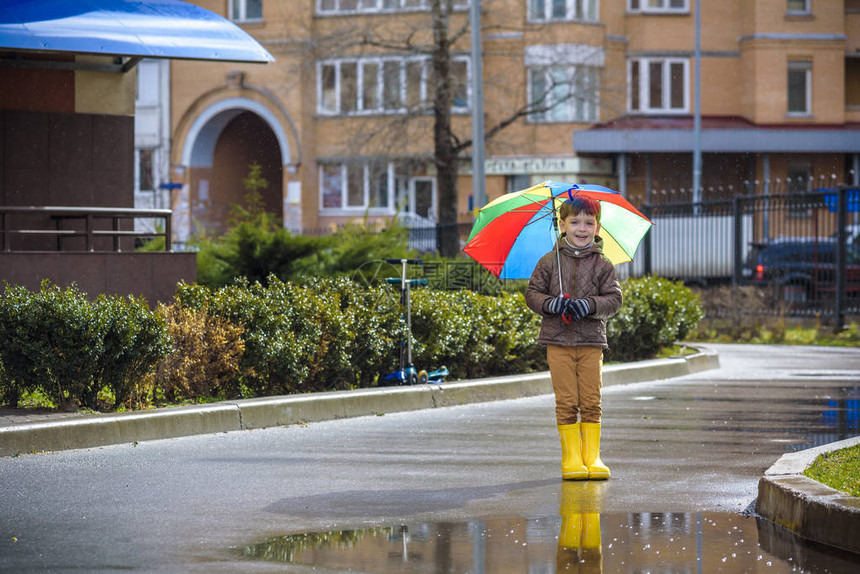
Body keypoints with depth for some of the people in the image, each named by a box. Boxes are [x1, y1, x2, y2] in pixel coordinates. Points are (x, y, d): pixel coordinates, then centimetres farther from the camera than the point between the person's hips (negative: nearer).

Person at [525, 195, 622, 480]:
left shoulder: (602, 265, 5)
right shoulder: (549, 262, 5)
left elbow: (614, 299, 1)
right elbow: (532, 294, 5)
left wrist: (591, 305, -17)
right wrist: (550, 303, -15)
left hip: (591, 341, 1)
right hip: (558, 341, -1)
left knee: (591, 401, 0)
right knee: (566, 402, -1)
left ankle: (591, 456, 8)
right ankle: (571, 456, 5)